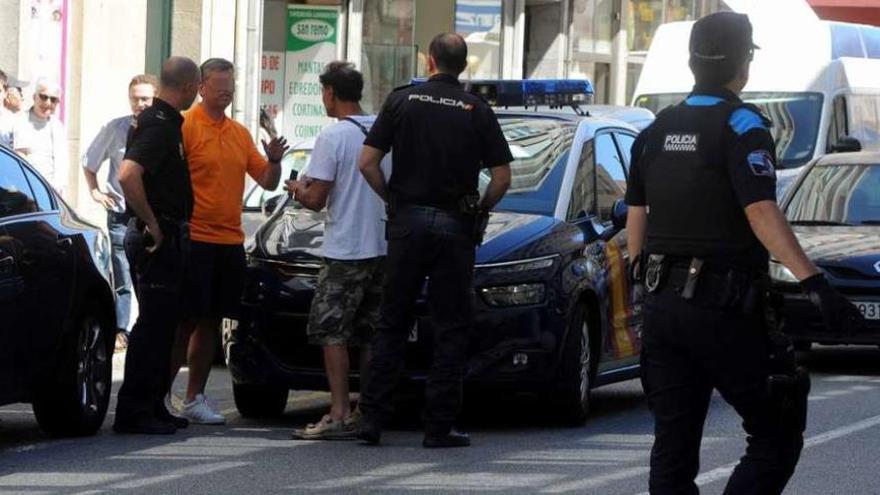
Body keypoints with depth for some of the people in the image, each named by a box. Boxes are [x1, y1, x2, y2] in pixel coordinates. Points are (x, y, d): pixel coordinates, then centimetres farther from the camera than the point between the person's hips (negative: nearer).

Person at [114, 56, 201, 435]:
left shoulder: (164, 122, 15)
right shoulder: (159, 126, -17)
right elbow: (128, 175, -31)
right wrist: (152, 226, -23)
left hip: (167, 238, 10)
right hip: (158, 239, -10)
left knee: (162, 323, 14)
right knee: (153, 323, -8)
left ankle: (152, 406, 20)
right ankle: (134, 411, -6)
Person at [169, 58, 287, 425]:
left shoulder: (240, 133, 16)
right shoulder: (185, 126, -5)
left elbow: (267, 182, 16)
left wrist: (274, 160, -4)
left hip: (230, 243, 7)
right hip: (195, 240, -7)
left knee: (211, 323, 9)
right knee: (187, 321, -7)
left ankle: (195, 399, 14)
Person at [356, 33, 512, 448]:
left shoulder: (402, 101, 1)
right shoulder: (477, 111, 0)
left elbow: (367, 163, -2)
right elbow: (502, 175, -3)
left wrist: (391, 199, 11)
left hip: (407, 222, 1)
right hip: (455, 227, -1)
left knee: (391, 324, 9)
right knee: (451, 329, 4)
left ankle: (373, 417, 4)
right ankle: (439, 425, 2)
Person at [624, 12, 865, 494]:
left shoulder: (656, 132, 11)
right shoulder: (741, 127, -9)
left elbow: (636, 215, 15)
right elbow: (761, 214, -21)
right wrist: (814, 282, -27)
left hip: (663, 304, 7)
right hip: (724, 308, -7)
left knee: (673, 446, 8)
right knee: (777, 438, 1)